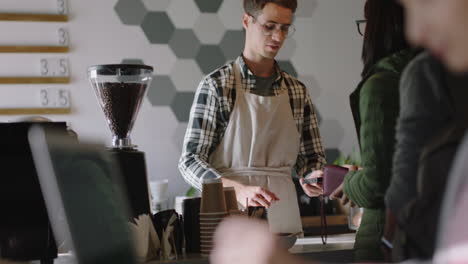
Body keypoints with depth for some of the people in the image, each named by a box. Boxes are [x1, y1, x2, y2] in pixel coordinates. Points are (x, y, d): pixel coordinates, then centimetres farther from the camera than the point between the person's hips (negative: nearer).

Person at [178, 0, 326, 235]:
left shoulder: (297, 91, 11)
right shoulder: (216, 86, -3)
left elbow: (311, 156, 17)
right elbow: (190, 161, -7)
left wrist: (314, 176, -7)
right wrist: (239, 190, -23)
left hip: (284, 219, 4)